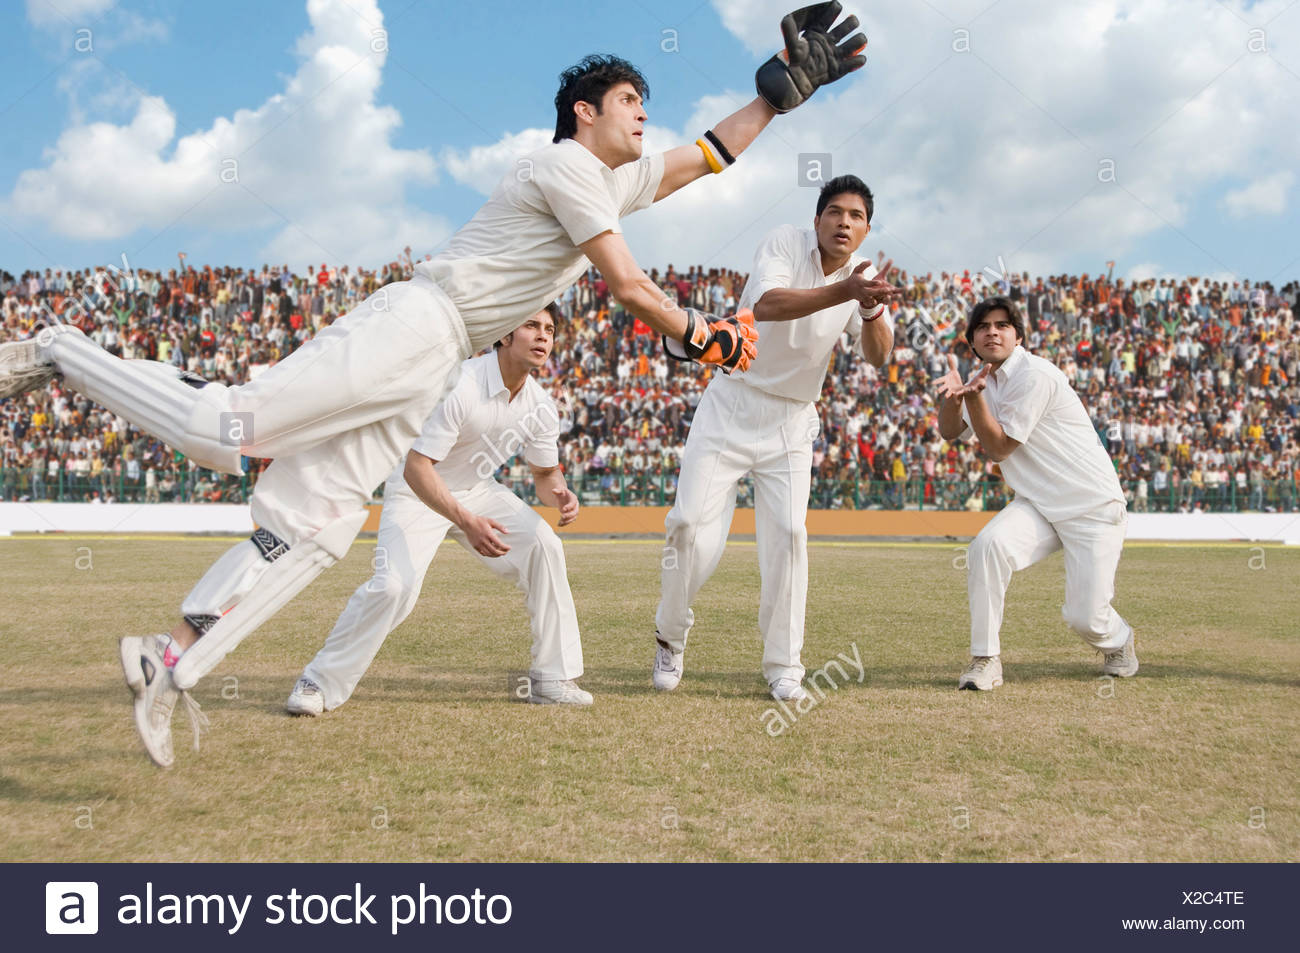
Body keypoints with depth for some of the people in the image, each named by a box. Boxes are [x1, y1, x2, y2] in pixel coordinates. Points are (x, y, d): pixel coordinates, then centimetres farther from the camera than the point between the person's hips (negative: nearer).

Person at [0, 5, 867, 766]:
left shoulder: (620, 180, 25)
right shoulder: (569, 166, -3)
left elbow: (709, 155, 32)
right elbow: (628, 285, -7)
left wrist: (785, 88, 30)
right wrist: (700, 336, 6)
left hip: (429, 371, 9)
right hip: (414, 323, -9)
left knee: (316, 524, -1)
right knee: (227, 430, -21)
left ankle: (173, 664, -2)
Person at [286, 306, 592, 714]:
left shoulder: (541, 406, -9)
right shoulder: (459, 386, -30)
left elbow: (544, 471, 6)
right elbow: (416, 467, -33)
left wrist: (558, 493, -20)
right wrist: (466, 522, -45)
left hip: (477, 491, 6)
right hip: (418, 493, -6)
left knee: (543, 544, -15)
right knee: (393, 586, -24)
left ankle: (551, 677, -6)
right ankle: (321, 683, -3)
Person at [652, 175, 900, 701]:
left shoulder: (865, 277, -5)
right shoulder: (783, 244, -14)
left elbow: (878, 356, -19)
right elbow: (767, 304, -34)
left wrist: (871, 311, -41)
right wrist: (843, 291, -47)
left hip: (791, 423, 2)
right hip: (732, 405, -2)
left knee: (787, 534, -6)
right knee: (692, 524, -6)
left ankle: (783, 668, 4)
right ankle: (671, 635, 16)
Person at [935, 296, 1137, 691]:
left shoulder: (1034, 375, -17)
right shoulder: (984, 379, 8)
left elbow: (998, 448, -15)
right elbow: (949, 432, 3)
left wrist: (973, 396, -26)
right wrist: (951, 395, -16)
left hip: (1093, 506, -6)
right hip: (1039, 506, 6)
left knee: (1085, 617, -10)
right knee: (988, 545, -26)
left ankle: (1119, 641, 28)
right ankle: (985, 660, -16)